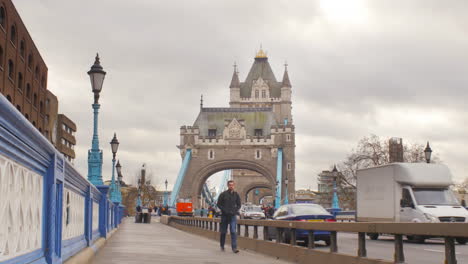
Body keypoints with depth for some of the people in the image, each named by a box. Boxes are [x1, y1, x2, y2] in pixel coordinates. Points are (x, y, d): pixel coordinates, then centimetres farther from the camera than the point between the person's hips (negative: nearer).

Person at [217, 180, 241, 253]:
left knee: (233, 231, -10)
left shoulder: (236, 195, 5)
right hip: (224, 215, -1)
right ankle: (222, 246, 29)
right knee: (223, 231, 9)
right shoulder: (223, 194, -2)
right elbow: (219, 204, 0)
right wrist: (225, 210, -11)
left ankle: (234, 247, -14)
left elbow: (239, 205, 13)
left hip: (233, 215, 1)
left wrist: (235, 211, -4)